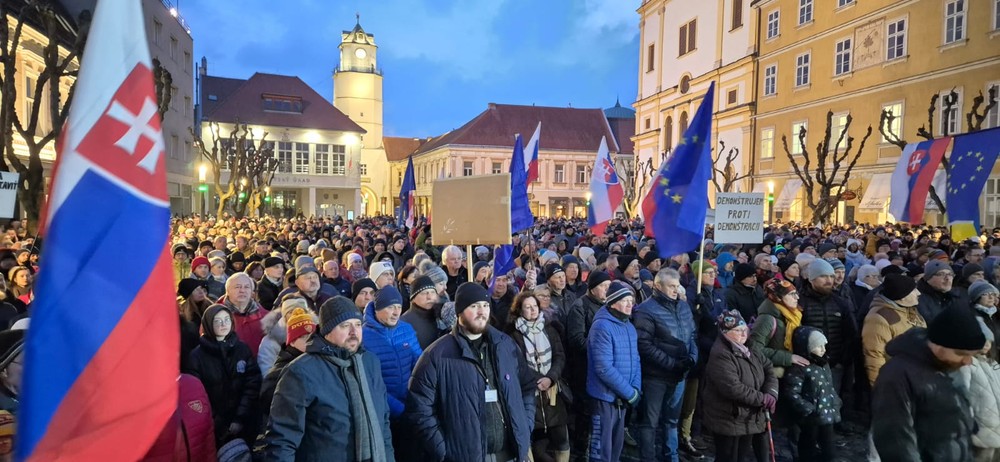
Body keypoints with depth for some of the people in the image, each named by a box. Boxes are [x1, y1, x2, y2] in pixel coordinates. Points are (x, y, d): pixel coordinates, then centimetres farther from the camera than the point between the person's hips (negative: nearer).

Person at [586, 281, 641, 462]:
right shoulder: (602, 327, -19)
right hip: (605, 397, -8)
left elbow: (635, 361, 10)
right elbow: (604, 368, -24)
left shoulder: (630, 327, 7)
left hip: (622, 397, 8)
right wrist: (630, 392, -18)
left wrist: (636, 389, -6)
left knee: (617, 444, 20)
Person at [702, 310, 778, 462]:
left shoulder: (749, 350, 9)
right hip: (728, 421, -9)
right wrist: (762, 399, -20)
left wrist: (771, 393, -11)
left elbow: (769, 369, 7)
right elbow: (733, 388, -30)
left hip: (749, 418, 9)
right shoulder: (720, 355, -23)